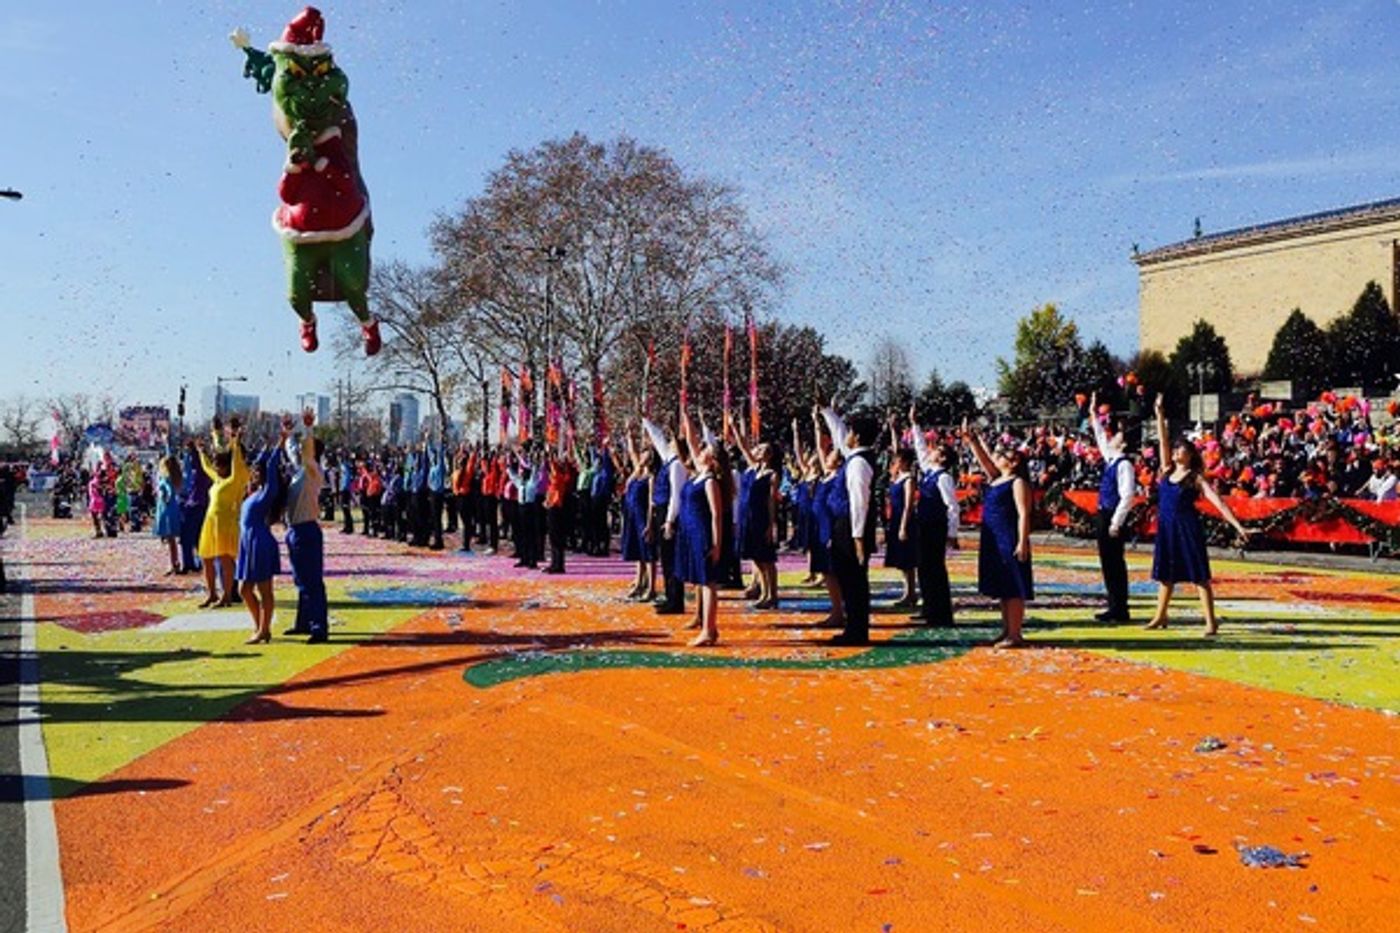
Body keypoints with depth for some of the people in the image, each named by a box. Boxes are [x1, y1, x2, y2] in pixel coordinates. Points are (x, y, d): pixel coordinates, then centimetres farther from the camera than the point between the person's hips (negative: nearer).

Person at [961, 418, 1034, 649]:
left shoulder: (1018, 482, -11)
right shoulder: (995, 478, 14)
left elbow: (1023, 514, -16)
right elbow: (984, 459, 13)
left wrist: (1023, 542, -22)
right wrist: (971, 440, -1)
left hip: (1009, 541, -9)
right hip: (993, 541, 9)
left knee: (1013, 588, -4)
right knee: (1002, 589, 13)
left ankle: (1015, 635, -1)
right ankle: (1007, 632, 20)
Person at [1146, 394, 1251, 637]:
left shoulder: (1196, 478, -4)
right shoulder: (1168, 471, 10)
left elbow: (1218, 502, -9)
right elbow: (1162, 442, 8)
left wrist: (1237, 525, -17)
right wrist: (1160, 415, 5)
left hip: (1188, 528, -5)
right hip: (1166, 528, 5)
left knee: (1199, 575, -3)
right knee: (1165, 574, 12)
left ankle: (1211, 622, 1)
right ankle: (1160, 617, 21)